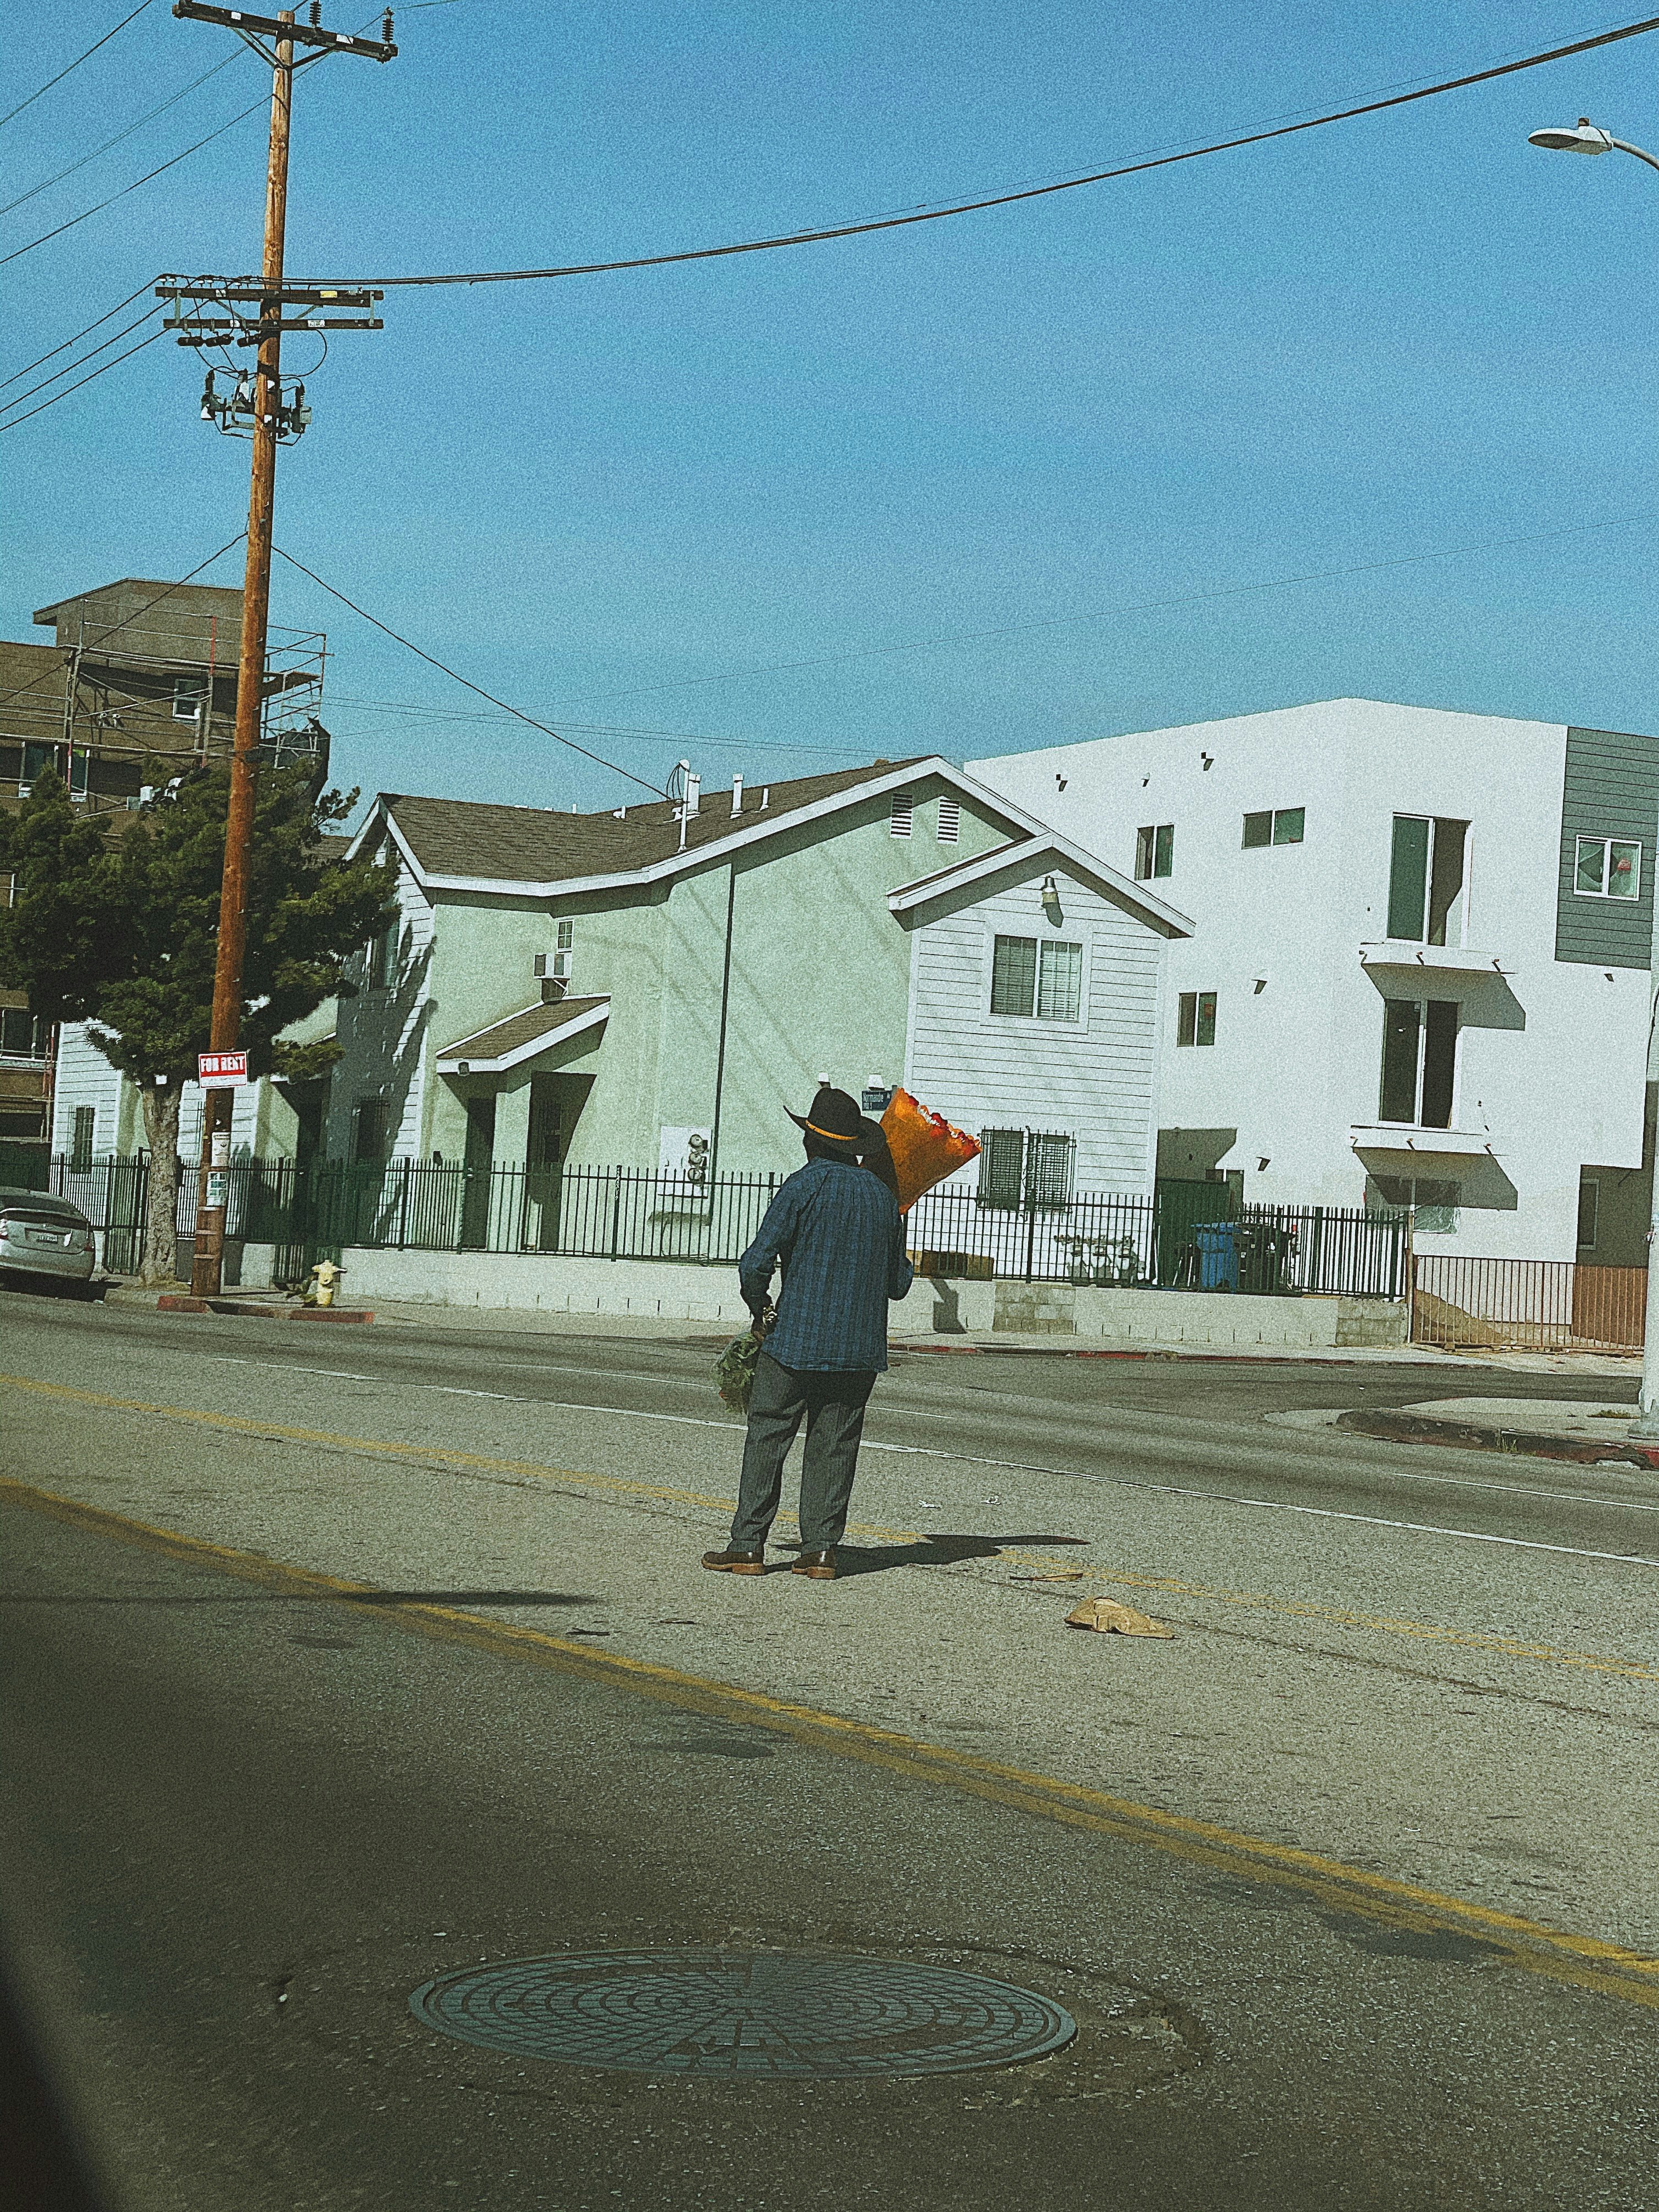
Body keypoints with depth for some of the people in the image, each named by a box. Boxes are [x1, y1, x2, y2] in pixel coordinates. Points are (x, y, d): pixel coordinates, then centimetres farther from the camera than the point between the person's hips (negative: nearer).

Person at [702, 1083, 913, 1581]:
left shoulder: (804, 1186, -8)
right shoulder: (881, 1194, 7)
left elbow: (756, 1262, -13)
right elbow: (898, 1283, 11)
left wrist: (757, 1306, 5)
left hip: (798, 1339, -4)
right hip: (861, 1348, 4)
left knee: (767, 1438, 3)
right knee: (834, 1446, 9)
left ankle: (748, 1545, 2)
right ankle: (821, 1550, 6)